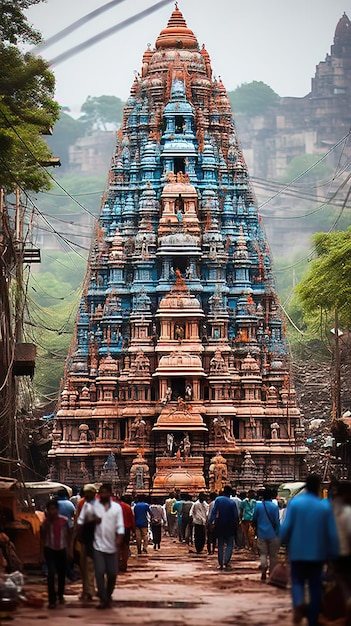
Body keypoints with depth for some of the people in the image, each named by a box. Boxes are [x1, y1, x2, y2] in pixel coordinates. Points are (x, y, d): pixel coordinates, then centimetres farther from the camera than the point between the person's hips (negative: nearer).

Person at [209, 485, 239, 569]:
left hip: (220, 525, 2)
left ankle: (220, 563, 10)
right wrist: (236, 525, 6)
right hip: (230, 526, -2)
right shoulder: (232, 502, -10)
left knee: (220, 545, 12)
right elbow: (236, 515, -7)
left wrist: (211, 521, -7)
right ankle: (226, 562, -9)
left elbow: (213, 511, -9)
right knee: (229, 545, 6)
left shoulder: (218, 500, -6)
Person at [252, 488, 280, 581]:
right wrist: (278, 534, 2)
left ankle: (264, 567, -24)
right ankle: (272, 573, 13)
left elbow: (254, 520, 7)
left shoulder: (258, 506, -2)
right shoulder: (274, 507, -7)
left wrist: (256, 528, 26)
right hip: (273, 534, -1)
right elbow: (277, 522, -7)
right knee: (273, 555, 10)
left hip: (261, 534, 1)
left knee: (263, 553, 4)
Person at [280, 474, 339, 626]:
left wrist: (284, 542, 10)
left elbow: (286, 527, -9)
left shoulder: (295, 502, -7)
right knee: (315, 586, 10)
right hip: (317, 553, 1)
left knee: (297, 581, 11)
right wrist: (332, 554, 5)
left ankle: (298, 603, -20)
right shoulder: (325, 506, -4)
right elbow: (332, 533, -4)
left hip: (298, 552, -1)